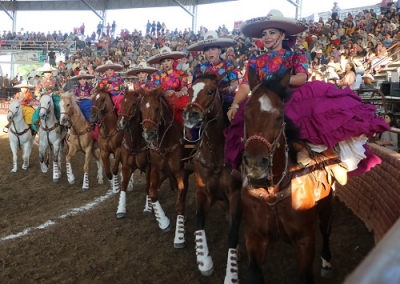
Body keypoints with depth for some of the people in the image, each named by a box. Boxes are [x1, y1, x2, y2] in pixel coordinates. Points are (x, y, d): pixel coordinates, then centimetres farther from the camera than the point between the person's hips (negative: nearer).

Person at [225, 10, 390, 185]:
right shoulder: (256, 61, 18)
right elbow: (245, 86, 3)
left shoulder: (295, 56, 14)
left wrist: (278, 81, -22)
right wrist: (235, 105, -15)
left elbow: (302, 78, -6)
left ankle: (334, 156, -27)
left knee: (321, 106, -32)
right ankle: (298, 147, -36)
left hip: (294, 100, -1)